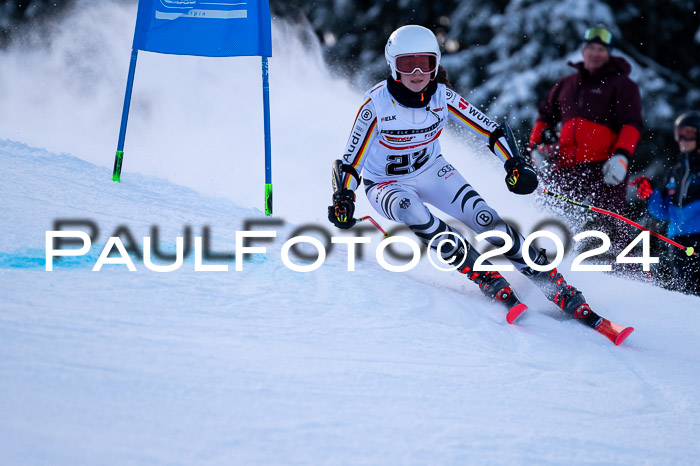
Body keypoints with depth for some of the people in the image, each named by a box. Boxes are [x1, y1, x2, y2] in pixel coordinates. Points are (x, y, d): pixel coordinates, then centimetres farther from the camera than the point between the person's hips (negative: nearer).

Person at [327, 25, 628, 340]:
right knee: (410, 210, -38)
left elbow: (494, 131, -11)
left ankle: (563, 293, -14)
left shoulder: (443, 96, -16)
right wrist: (342, 199, -29)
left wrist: (517, 165, -26)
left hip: (431, 171, 2)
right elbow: (351, 161, -16)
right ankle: (489, 281, -32)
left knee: (486, 220, -18)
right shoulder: (376, 103, -23)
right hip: (386, 184, -2)